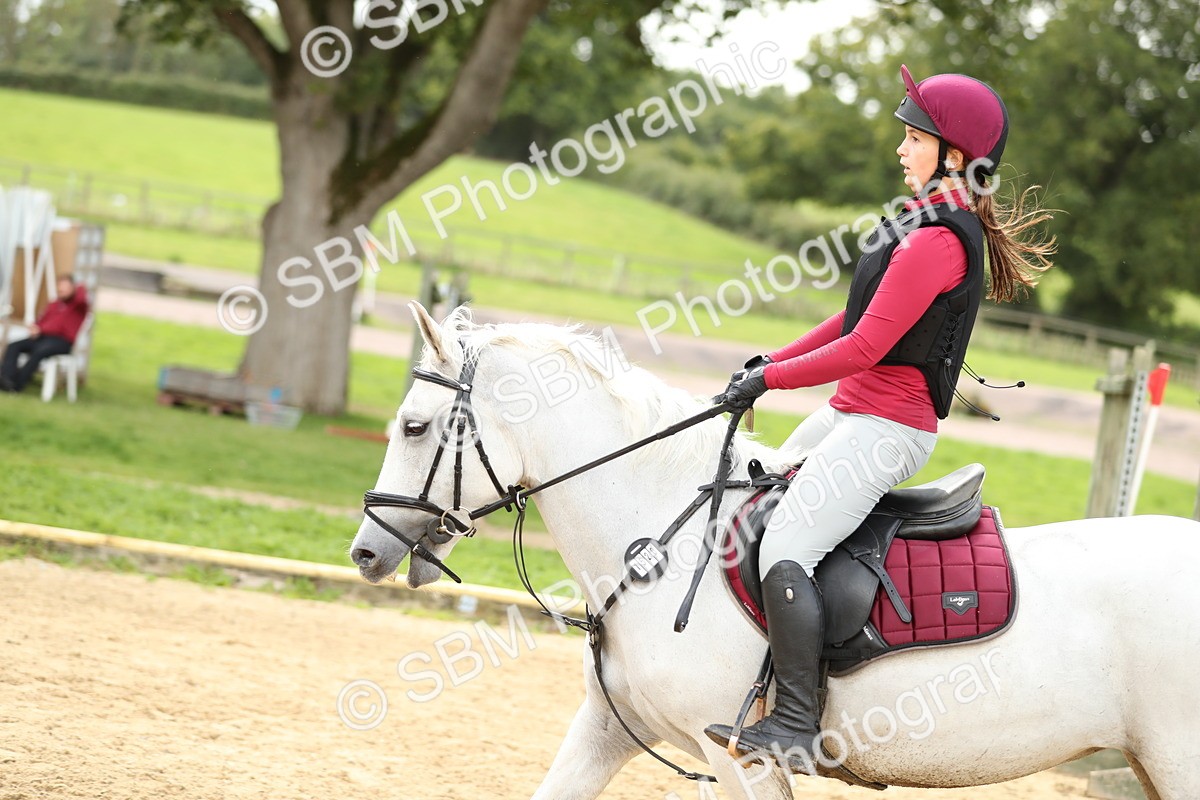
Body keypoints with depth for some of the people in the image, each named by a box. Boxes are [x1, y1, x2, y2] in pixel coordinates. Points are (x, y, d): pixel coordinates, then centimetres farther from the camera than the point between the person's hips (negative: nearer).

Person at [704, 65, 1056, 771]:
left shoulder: (938, 240, -19)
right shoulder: (936, 223, 14)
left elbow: (865, 347, -22)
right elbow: (861, 317, 19)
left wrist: (770, 380, -13)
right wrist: (773, 361, 12)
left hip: (885, 428, -11)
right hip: (854, 411, 11)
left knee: (785, 553, -21)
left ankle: (795, 728, -23)